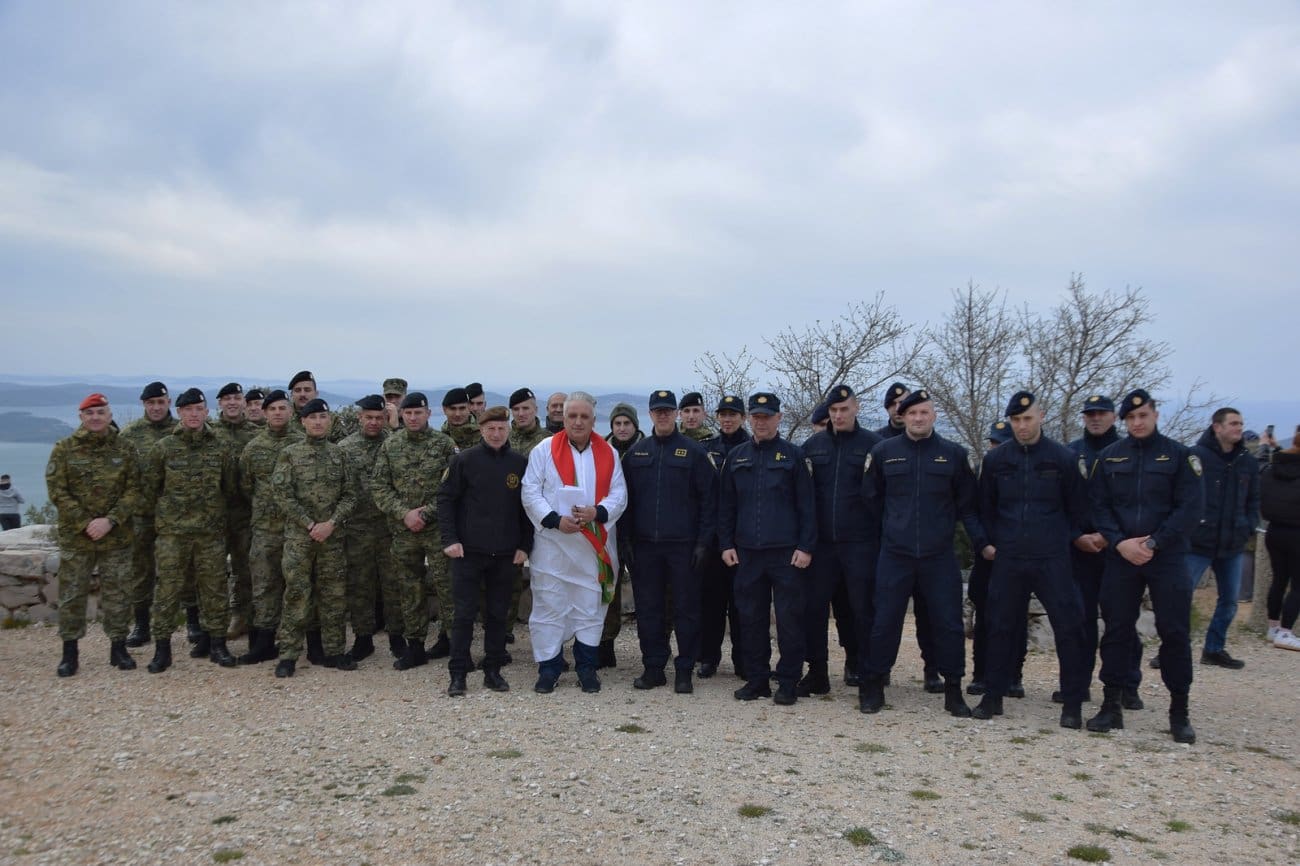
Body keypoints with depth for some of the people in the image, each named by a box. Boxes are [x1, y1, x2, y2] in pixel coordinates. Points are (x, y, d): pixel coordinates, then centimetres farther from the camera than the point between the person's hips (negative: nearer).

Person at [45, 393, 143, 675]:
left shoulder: (125, 450, 3)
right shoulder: (64, 449, 0)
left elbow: (133, 491, -1)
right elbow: (57, 491, -5)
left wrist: (110, 520, -14)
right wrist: (85, 523, -14)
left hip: (117, 537, 1)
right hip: (75, 536, -1)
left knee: (118, 593, 6)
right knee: (72, 594, 4)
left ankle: (118, 647, 18)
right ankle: (69, 653, 15)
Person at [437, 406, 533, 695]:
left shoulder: (521, 463, 3)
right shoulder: (464, 460, -3)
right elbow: (446, 499, -1)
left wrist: (525, 546, 3)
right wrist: (450, 539, -9)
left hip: (505, 553, 2)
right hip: (468, 551, -2)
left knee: (498, 614, 9)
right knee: (464, 614, 1)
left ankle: (493, 671, 20)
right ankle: (458, 674, 9)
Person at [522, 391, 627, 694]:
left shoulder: (608, 454, 7)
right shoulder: (544, 450, 2)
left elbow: (619, 495, 4)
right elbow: (531, 493, -2)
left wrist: (598, 512, -15)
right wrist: (555, 520, -15)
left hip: (594, 545, 2)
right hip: (552, 544, -1)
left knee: (590, 607, 7)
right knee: (549, 606, 2)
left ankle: (587, 667, 19)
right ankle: (548, 668, 12)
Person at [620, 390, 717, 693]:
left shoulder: (694, 452, 0)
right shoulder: (636, 452, 10)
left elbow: (708, 498, -3)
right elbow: (626, 498, 11)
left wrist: (703, 542, -8)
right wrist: (627, 538, 3)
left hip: (683, 545, -3)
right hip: (645, 544, 3)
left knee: (686, 609, 2)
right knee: (648, 609, 8)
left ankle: (684, 671, 11)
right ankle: (653, 668, 18)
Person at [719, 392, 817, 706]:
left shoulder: (793, 455, 2)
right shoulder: (736, 456, 11)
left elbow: (807, 505, -1)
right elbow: (726, 505, 13)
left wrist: (806, 547, -8)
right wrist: (726, 544, 5)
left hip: (786, 552, -3)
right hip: (747, 552, 3)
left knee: (789, 618, 0)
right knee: (751, 617, 7)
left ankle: (788, 683, 9)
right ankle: (756, 679, 18)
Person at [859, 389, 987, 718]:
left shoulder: (954, 454, 2)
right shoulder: (884, 452, 1)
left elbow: (967, 505, 6)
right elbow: (871, 499, 11)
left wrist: (981, 541, -1)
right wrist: (889, 528, 9)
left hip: (940, 555, 0)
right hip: (894, 554, 0)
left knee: (948, 623, 4)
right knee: (885, 622, 3)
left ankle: (953, 690, 18)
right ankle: (873, 687, 16)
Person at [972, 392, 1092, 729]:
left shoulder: (1064, 459, -1)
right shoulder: (995, 459, 5)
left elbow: (1078, 508, 7)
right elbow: (985, 507, 14)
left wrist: (1067, 540, 2)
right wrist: (987, 543, 6)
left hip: (1052, 559, -2)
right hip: (1007, 560, 2)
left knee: (1069, 627, -2)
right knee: (1001, 627, 8)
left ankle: (1073, 703, 10)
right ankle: (993, 697, 20)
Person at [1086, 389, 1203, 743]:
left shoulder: (1179, 455, 1)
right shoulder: (1110, 456, 7)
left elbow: (1189, 508, -6)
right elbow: (1100, 506, 4)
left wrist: (1154, 543, -14)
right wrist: (1119, 542, -11)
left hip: (1167, 558, -2)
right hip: (1120, 557, 2)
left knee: (1174, 631, 0)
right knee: (1117, 630, 5)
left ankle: (1179, 712, 12)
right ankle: (1111, 706, 14)